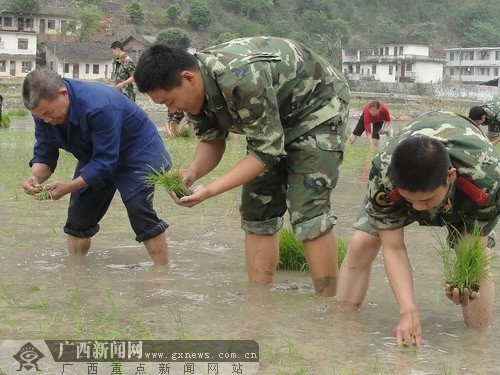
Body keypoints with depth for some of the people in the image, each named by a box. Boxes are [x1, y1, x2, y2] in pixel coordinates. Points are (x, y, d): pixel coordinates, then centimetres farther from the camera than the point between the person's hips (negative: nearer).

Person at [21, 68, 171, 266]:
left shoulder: (99, 106, -39)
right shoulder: (43, 109, -16)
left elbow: (105, 161, -35)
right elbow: (45, 154, -11)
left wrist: (69, 187, -38)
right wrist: (35, 177, -33)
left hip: (137, 151, -7)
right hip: (95, 156, 7)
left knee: (141, 214, -21)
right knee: (78, 216, 4)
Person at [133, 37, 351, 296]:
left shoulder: (242, 78, -38)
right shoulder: (194, 89, -12)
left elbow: (268, 149, -31)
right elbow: (212, 140, -1)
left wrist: (210, 191, -34)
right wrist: (193, 172, -23)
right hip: (269, 123, 8)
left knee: (308, 214, -16)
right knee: (256, 212, 2)